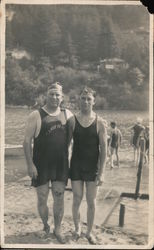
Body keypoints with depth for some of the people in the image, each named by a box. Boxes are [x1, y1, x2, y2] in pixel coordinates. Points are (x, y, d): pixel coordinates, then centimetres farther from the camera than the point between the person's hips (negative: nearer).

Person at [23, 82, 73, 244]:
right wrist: (30, 164, -13)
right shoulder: (36, 116, -8)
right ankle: (45, 225, 34)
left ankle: (57, 229, 24)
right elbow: (27, 141, -9)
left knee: (59, 198, 7)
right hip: (41, 165, -2)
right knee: (42, 198, 10)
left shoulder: (67, 114, 3)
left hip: (61, 164, 2)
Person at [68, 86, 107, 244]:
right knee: (77, 200, 9)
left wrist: (101, 172, -9)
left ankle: (89, 232, 26)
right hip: (76, 166, 1)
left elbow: (103, 149, -5)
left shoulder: (100, 122, -6)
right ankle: (77, 229, 30)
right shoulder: (72, 120, -3)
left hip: (92, 167, 0)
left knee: (91, 202, 8)